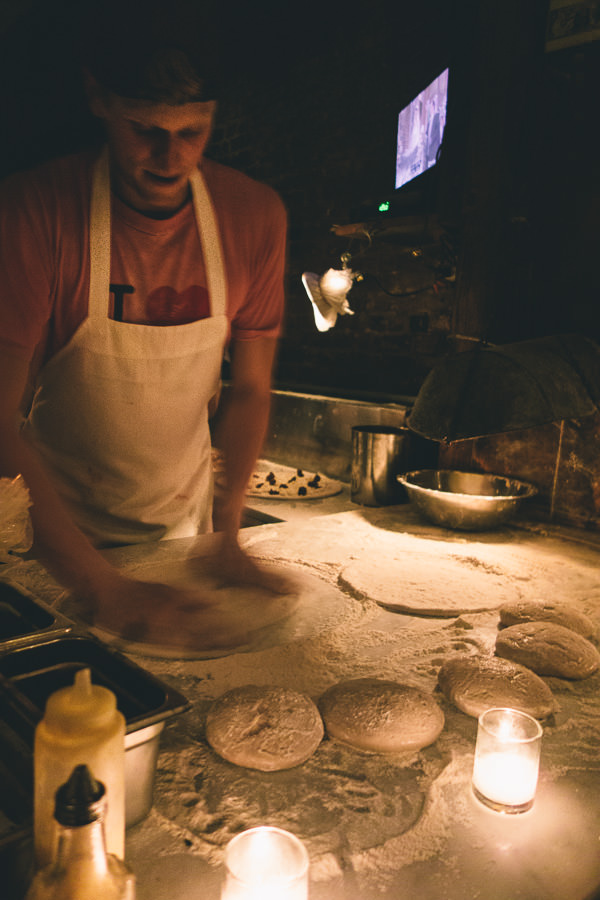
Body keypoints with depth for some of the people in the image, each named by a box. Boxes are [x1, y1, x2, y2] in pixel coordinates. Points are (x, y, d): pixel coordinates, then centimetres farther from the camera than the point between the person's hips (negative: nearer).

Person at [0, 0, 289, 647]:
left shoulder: (255, 214, -13)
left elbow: (250, 388, -5)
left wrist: (227, 533, -14)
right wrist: (103, 586, -30)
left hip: (183, 523, 3)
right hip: (58, 532, -2)